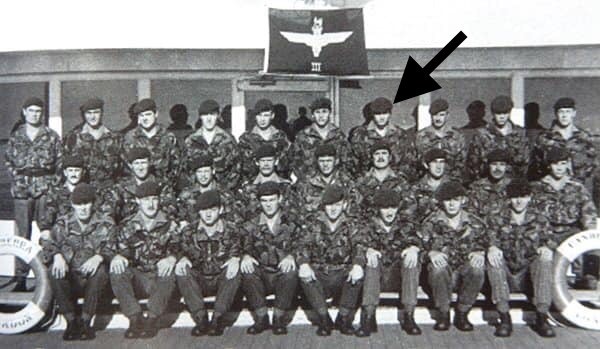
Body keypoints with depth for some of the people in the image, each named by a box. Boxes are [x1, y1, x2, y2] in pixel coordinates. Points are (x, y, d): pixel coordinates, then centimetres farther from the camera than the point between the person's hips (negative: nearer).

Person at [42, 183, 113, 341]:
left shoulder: (105, 224, 3)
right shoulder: (63, 223, 9)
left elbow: (111, 249, -6)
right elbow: (49, 244, 0)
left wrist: (99, 257, -29)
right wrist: (57, 255, -24)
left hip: (92, 280, -2)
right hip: (69, 278, 2)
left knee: (100, 270, -34)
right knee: (54, 271, -28)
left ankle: (85, 322, -18)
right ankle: (71, 321, -15)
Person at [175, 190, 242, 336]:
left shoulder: (231, 230, -2)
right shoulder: (189, 231, 0)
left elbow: (236, 252, -3)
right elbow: (184, 252, 0)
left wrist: (234, 260, -28)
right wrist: (183, 259, -25)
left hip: (222, 280, -1)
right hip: (198, 281, 1)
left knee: (234, 270, -31)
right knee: (182, 271, -27)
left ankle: (217, 318, -25)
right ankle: (201, 319, -26)